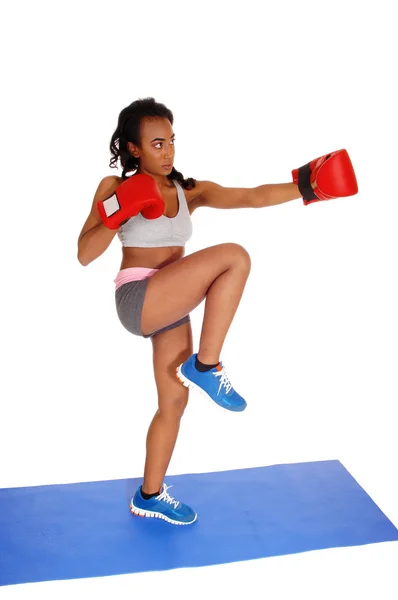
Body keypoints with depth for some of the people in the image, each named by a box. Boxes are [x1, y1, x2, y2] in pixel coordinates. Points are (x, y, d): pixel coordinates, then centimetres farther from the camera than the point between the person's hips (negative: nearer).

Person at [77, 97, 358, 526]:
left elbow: (253, 197, -8)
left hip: (170, 307, 6)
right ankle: (205, 366, -14)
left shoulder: (191, 193, 6)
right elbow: (84, 255, -9)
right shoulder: (115, 187, -3)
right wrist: (117, 215, -23)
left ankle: (149, 497, 29)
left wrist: (306, 185, -21)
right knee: (234, 257, -21)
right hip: (136, 300, -6)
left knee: (174, 401, 10)